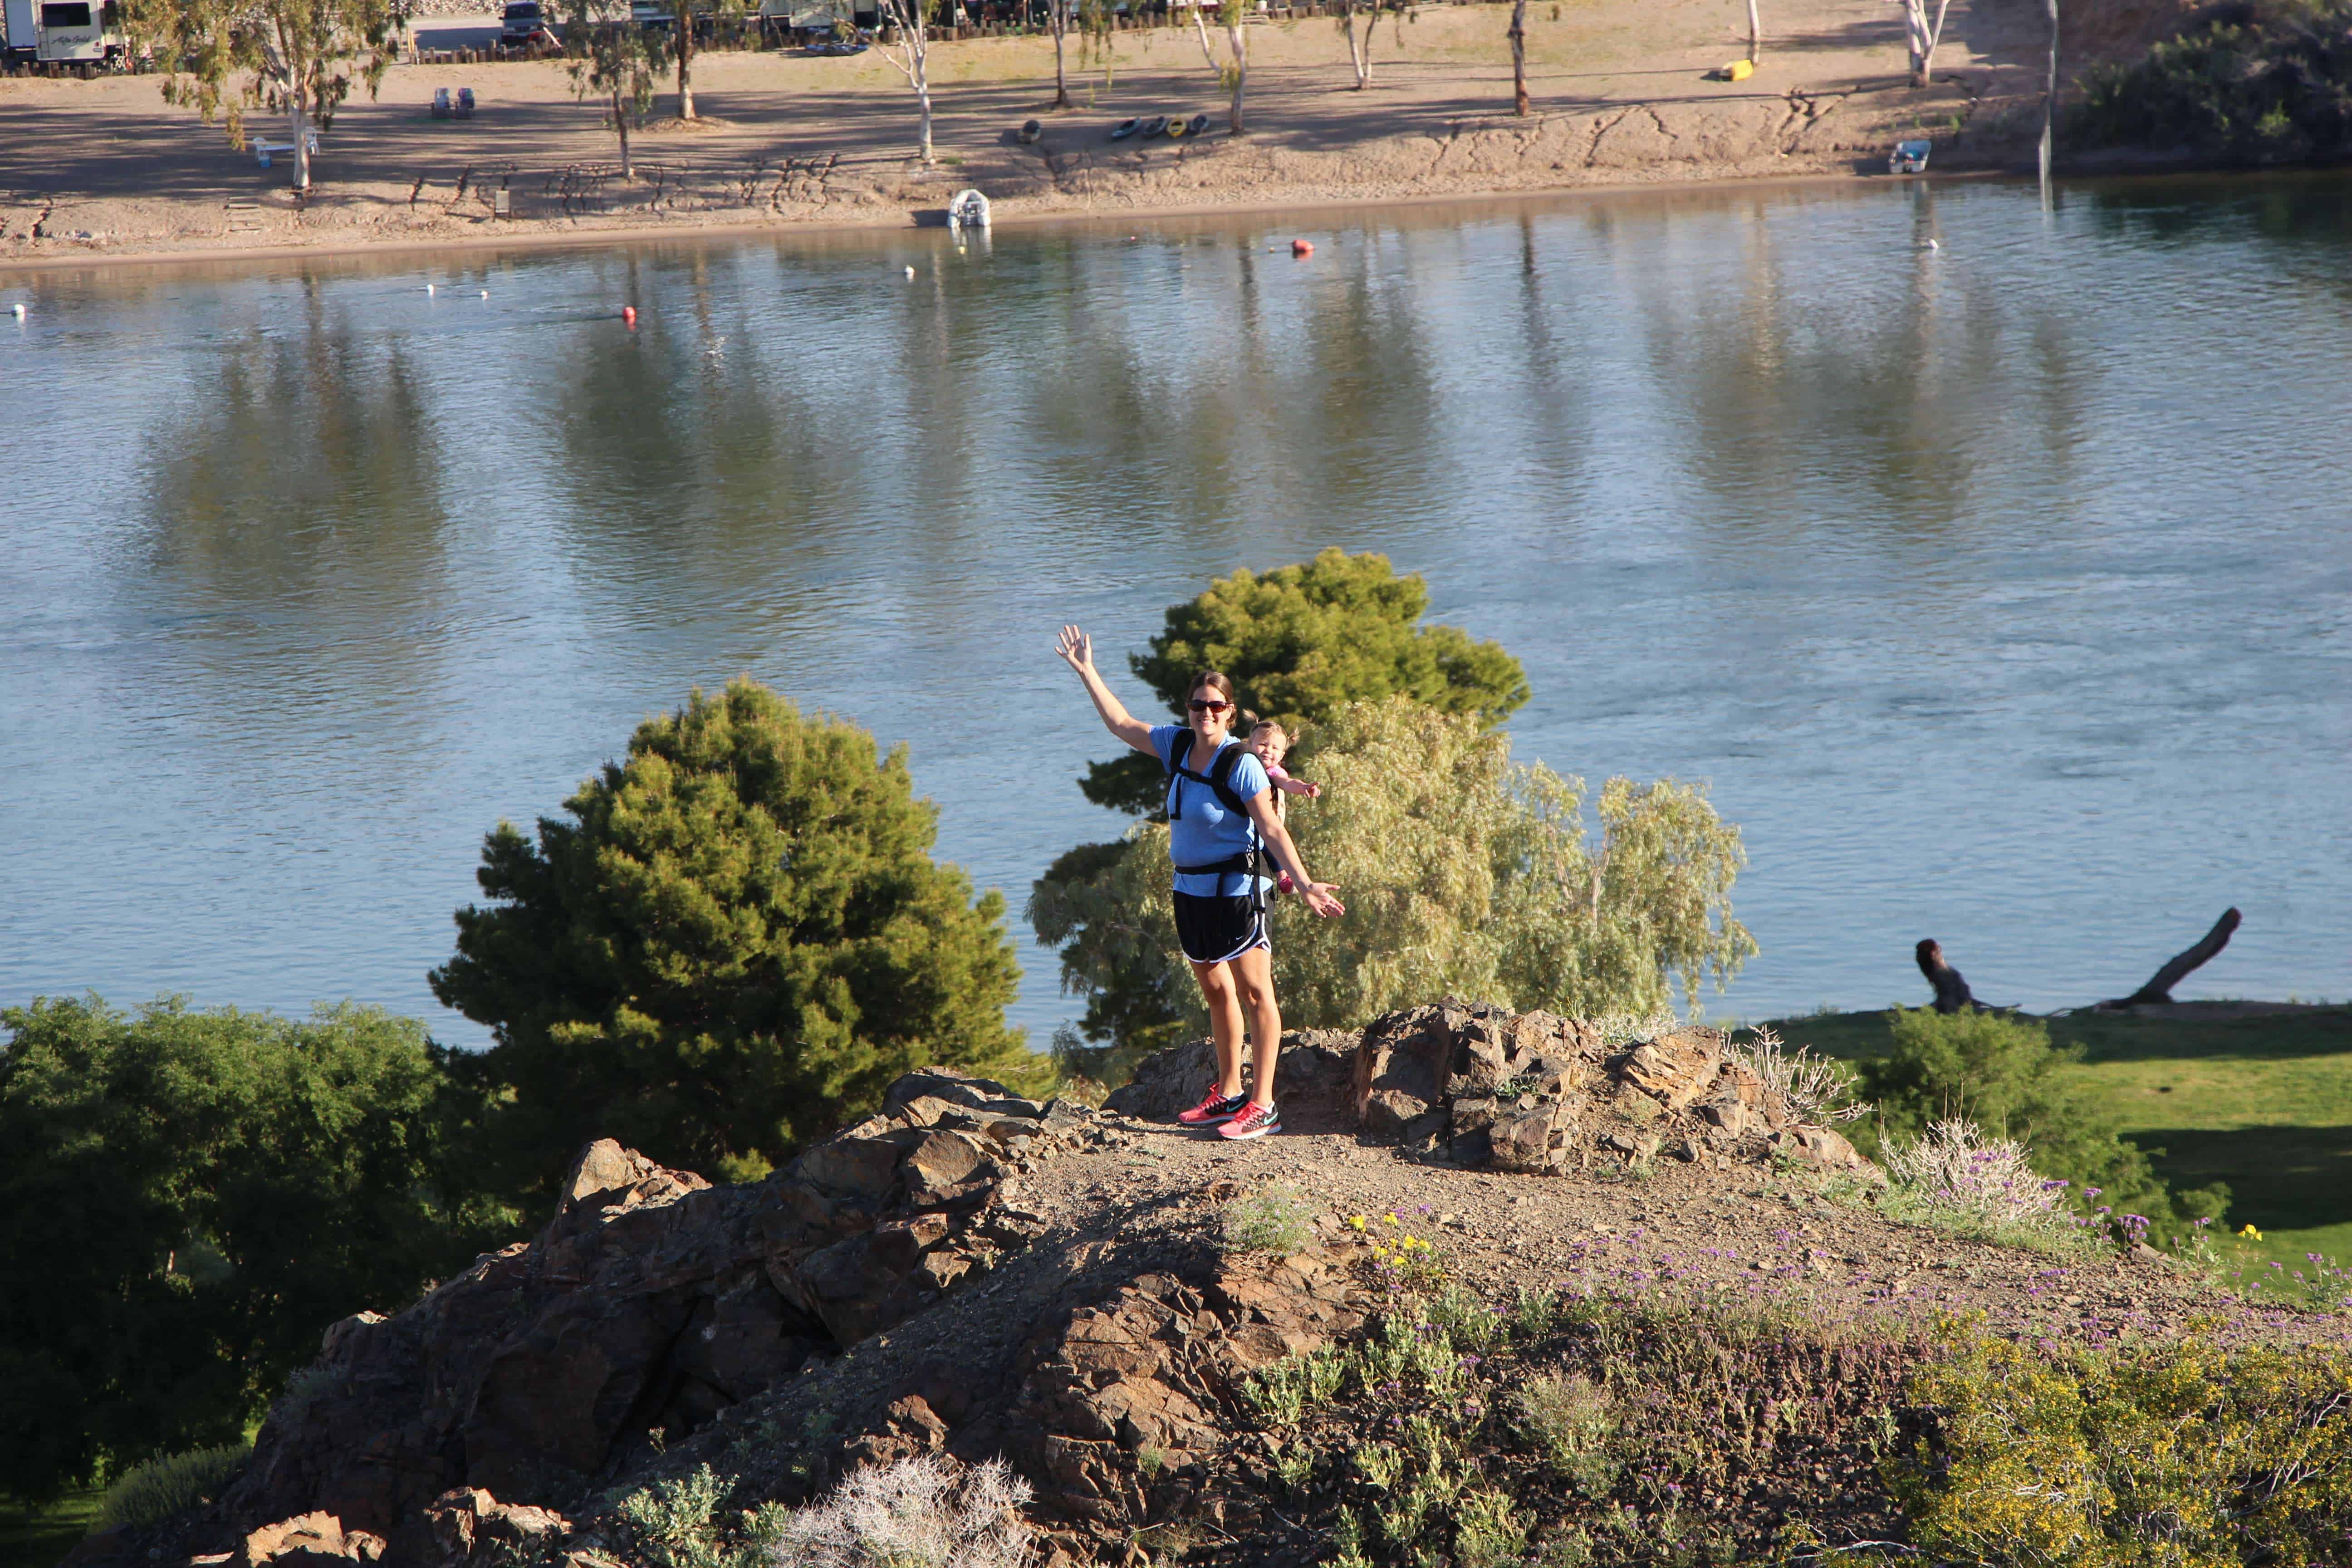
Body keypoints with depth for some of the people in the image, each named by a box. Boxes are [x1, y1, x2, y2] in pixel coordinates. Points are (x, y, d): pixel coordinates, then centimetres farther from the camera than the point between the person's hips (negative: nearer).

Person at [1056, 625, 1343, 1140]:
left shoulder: (1242, 765, -16)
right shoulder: (1178, 745, 5)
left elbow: (1272, 831, -19)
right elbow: (1121, 724, 19)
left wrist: (1304, 883, -28)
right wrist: (1086, 671, 22)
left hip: (1234, 890, -8)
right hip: (1190, 889, 8)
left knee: (1253, 992, -7)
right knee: (1215, 992, 16)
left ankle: (1262, 1106, -9)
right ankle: (1228, 1094, 25)